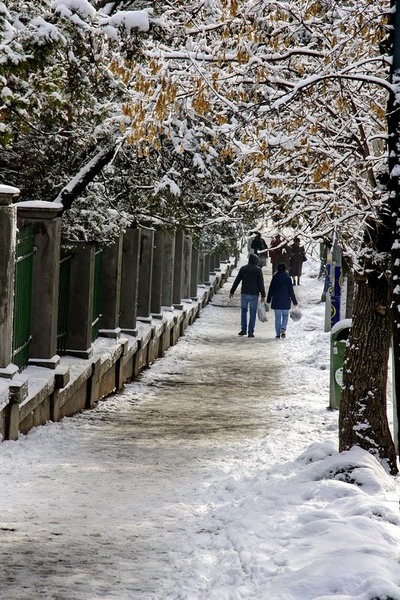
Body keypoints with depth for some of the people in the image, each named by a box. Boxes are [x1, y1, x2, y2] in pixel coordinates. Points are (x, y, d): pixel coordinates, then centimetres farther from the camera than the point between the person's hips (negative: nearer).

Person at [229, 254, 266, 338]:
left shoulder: (243, 269, 5)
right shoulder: (258, 270, -3)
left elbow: (236, 281, 7)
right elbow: (261, 284, -7)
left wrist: (232, 292, 13)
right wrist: (263, 295, -4)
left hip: (244, 293, 2)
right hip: (254, 294, -2)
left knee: (244, 310, 17)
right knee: (253, 313, 3)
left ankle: (244, 329, 12)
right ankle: (250, 332, 0)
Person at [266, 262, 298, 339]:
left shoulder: (275, 277, -2)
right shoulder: (288, 278, -6)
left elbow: (270, 289, 2)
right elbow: (291, 291, -5)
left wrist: (268, 300, 11)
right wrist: (295, 302, 2)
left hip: (276, 301, 1)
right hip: (286, 301, -1)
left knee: (277, 317, 8)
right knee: (285, 316, 14)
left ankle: (278, 333, 6)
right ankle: (283, 328, -11)